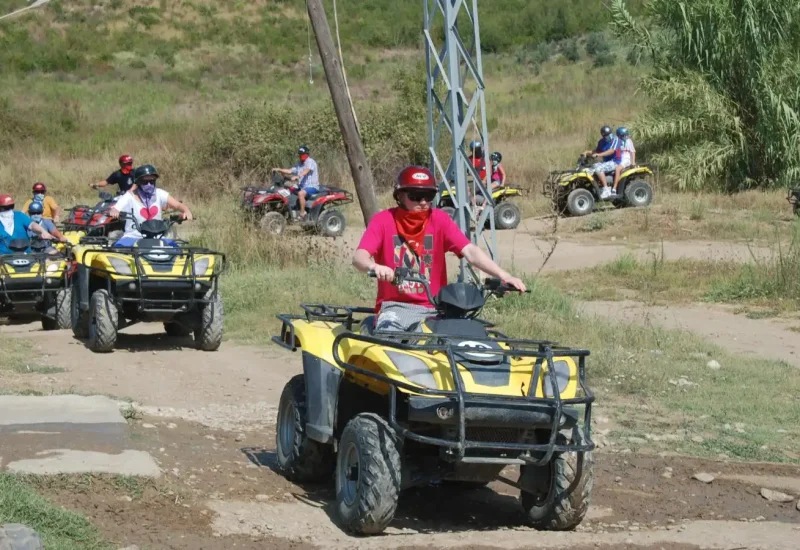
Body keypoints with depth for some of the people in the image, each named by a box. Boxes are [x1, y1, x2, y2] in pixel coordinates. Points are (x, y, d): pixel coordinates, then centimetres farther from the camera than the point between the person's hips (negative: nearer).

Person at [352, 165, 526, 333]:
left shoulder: (439, 220, 2)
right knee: (388, 329, -32)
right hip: (395, 306, -2)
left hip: (435, 308, 2)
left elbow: (470, 252, -9)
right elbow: (359, 257, -16)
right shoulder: (384, 220, -2)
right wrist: (374, 267, -42)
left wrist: (504, 276, -26)